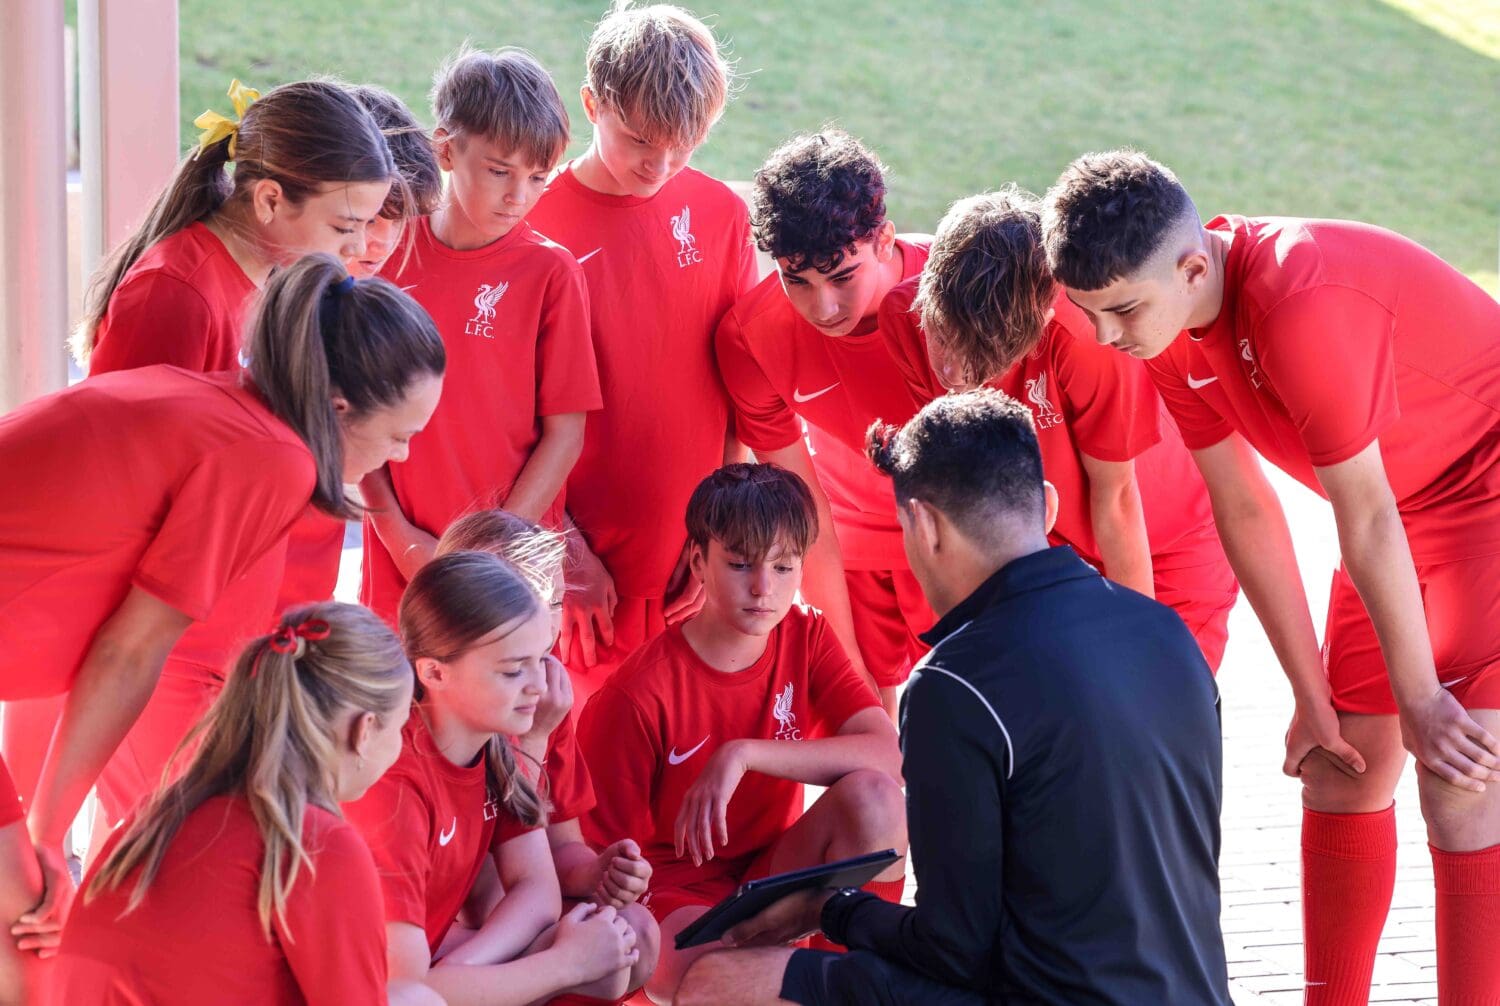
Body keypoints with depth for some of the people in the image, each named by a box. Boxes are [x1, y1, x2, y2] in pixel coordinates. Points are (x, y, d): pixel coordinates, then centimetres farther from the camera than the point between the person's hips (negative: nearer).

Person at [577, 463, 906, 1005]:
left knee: (872, 797, -26)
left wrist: (743, 755, -29)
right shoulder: (639, 694, -18)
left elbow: (886, 753, -20)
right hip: (677, 895, -5)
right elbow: (598, 845, -12)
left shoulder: (806, 638, -4)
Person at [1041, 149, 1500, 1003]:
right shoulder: (1168, 325, -7)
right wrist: (1313, 697, 2)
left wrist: (1419, 697, -16)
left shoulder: (1299, 304, -33)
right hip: (1408, 503, 8)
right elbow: (1244, 512, 0)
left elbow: (1367, 522, -25)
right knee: (1341, 768, 10)